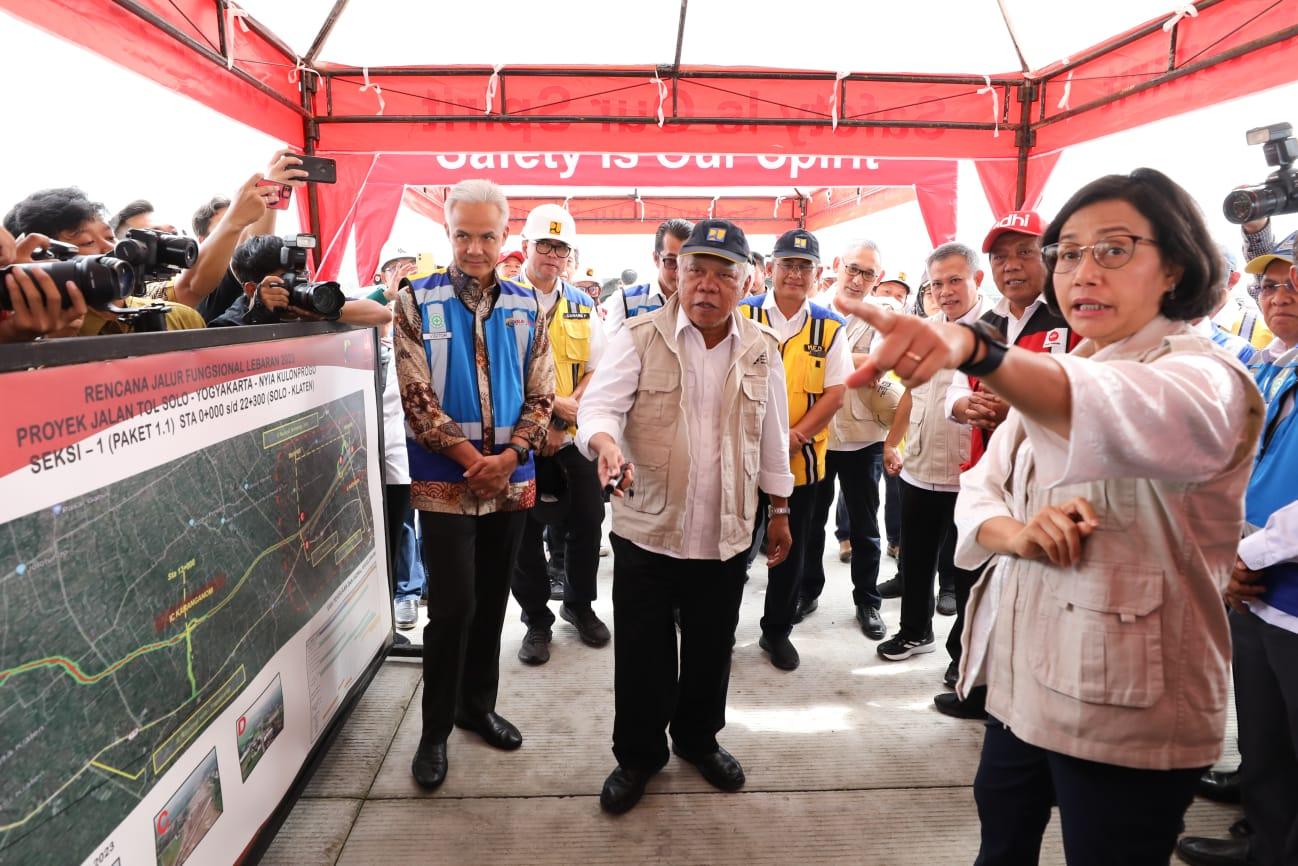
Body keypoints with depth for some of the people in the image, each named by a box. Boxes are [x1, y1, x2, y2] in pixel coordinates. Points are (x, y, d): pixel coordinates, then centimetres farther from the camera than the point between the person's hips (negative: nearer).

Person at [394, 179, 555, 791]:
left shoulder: (525, 306, 5)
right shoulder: (418, 302, -2)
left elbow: (540, 395, 3)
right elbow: (416, 397, -9)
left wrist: (507, 456, -12)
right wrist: (472, 459, -14)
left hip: (511, 481, 3)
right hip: (445, 483, -3)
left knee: (492, 602, 14)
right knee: (452, 607, -1)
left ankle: (478, 705, 32)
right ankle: (435, 729, 17)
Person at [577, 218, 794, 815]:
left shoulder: (761, 350, 4)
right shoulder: (640, 337, -6)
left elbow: (773, 439, 11)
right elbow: (599, 404, -15)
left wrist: (779, 510, 15)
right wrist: (605, 441, -38)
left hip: (726, 535, 3)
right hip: (647, 531, -2)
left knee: (711, 649, 17)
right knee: (642, 653, 10)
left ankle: (698, 737, 41)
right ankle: (637, 754, 31)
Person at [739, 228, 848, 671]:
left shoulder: (829, 328, 1)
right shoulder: (743, 316, -3)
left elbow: (835, 392, -2)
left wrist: (794, 436, -13)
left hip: (801, 460, 2)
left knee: (790, 551, 14)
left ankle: (777, 630, 33)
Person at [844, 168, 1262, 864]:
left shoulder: (1204, 376, -15)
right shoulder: (1046, 380, 10)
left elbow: (1134, 418, -40)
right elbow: (978, 492, 5)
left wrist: (975, 347, -58)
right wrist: (1016, 533, -19)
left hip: (1126, 711, -6)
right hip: (1020, 681, 6)